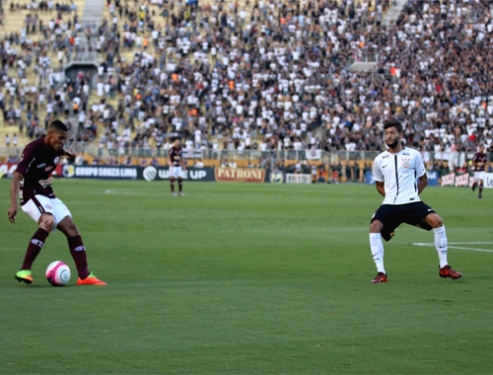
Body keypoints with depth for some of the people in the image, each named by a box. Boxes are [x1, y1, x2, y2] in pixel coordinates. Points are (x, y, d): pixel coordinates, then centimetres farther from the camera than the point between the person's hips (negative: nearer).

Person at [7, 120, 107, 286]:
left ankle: (84, 276, 4)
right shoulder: (33, 149, -24)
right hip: (32, 196, -8)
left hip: (48, 196, 8)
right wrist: (14, 204, -41)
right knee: (49, 222, -34)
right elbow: (17, 176, -32)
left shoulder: (54, 148, 0)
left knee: (71, 228, 0)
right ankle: (24, 270, -31)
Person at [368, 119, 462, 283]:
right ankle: (381, 273, -17)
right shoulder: (379, 160, 8)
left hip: (411, 202, -1)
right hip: (390, 205, 1)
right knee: (375, 227, -25)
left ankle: (444, 267, -8)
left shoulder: (413, 155, 4)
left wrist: (413, 194, 3)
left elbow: (423, 179, 15)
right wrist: (390, 196, 5)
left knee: (436, 220, -23)